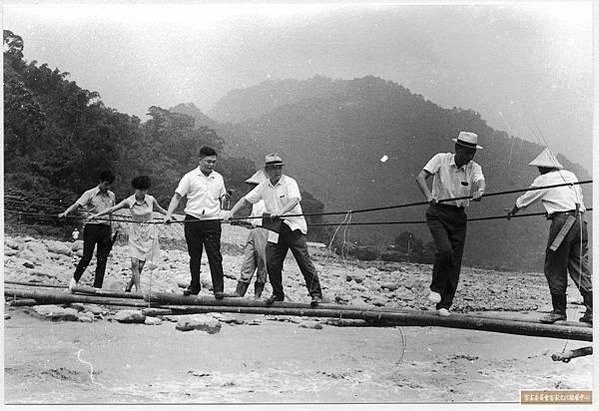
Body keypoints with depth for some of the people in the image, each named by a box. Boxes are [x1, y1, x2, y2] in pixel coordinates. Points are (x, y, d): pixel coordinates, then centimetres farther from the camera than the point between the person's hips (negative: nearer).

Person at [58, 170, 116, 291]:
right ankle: (74, 280, 13)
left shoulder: (111, 196, 12)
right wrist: (65, 213, -29)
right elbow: (77, 204, -12)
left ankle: (97, 287, 7)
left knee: (102, 260, 2)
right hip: (91, 227, -4)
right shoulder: (90, 194, -1)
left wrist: (111, 232, 14)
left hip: (105, 230, 4)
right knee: (87, 257, -7)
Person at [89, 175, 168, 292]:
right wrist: (96, 215, -15)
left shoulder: (151, 200, -5)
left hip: (148, 233, 0)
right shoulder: (129, 201, -8)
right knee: (135, 262, -11)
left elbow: (159, 209, 15)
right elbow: (112, 209, -8)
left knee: (141, 264, -2)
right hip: (135, 233, 0)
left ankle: (129, 286, 19)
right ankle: (138, 289, -5)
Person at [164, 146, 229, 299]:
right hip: (192, 220, -1)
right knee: (194, 256, 8)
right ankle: (194, 286, 19)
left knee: (215, 255, -5)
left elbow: (222, 198, 21)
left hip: (212, 221, 1)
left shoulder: (218, 178, 10)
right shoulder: (190, 177, 1)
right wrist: (169, 214, -14)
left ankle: (218, 288, -3)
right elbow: (177, 196, -2)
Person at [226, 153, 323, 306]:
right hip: (275, 230, 5)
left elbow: (294, 200, -26)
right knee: (271, 263, 1)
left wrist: (280, 212, -41)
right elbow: (245, 199, 14)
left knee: (304, 261, -10)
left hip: (294, 227, -5)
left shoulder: (289, 182, -8)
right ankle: (278, 294, 19)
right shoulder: (263, 186, 8)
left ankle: (316, 294, -5)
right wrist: (231, 213, 1)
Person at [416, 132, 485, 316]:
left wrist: (479, 191, -44)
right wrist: (428, 195, -35)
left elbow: (480, 182, -19)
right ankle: (436, 288, 1)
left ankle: (444, 305, 11)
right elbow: (420, 177, -16)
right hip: (438, 213, -3)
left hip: (458, 217, 3)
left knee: (455, 262, 0)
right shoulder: (441, 159, -6)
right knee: (445, 250, -23)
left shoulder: (474, 168, 1)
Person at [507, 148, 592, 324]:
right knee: (580, 269, 6)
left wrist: (512, 211, 38)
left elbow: (524, 200, 17)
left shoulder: (543, 180, 5)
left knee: (554, 269, 3)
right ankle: (591, 311, 1)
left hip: (562, 222, -6)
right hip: (580, 221, 6)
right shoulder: (570, 175, 20)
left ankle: (559, 310, 5)